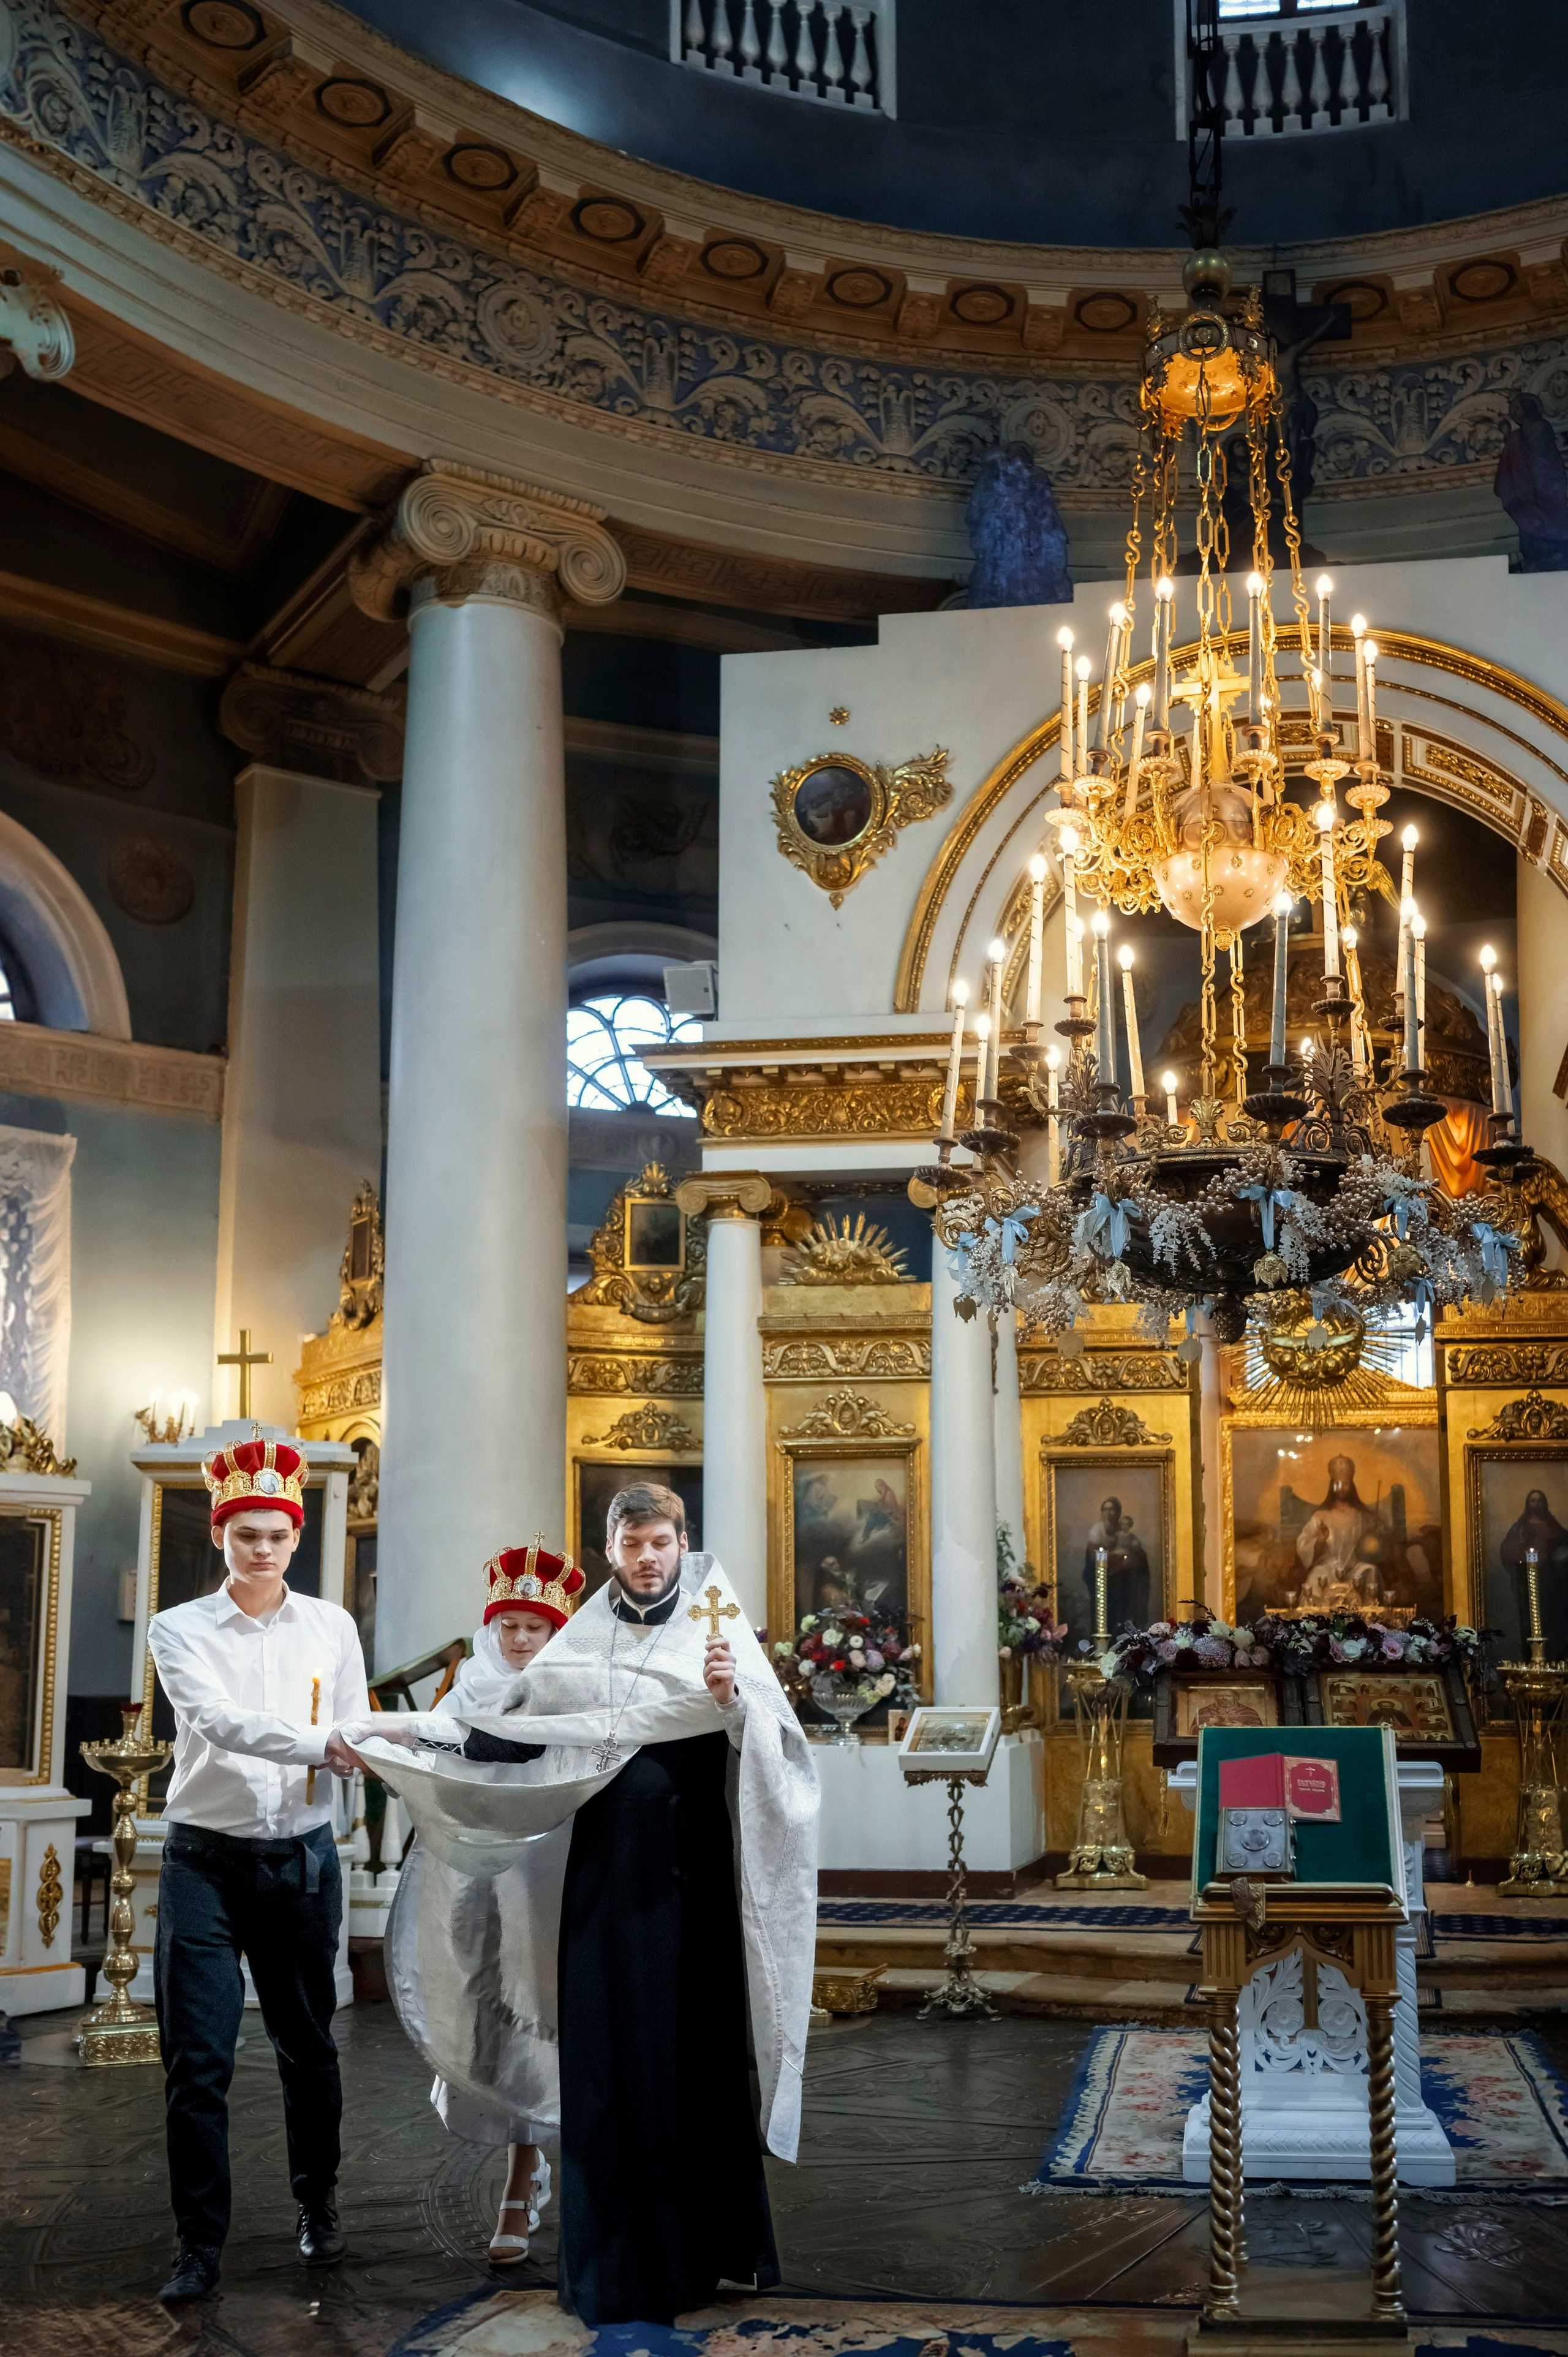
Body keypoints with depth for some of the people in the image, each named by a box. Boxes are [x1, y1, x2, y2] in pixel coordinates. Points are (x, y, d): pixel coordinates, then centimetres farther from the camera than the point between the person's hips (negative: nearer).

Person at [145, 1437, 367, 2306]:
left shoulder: (332, 1628, 6)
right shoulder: (180, 1630, -2)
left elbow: (355, 1741, 6)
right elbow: (220, 1722, -19)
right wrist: (321, 1746, -31)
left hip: (302, 1858, 2)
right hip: (205, 1861, -2)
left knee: (308, 2046, 12)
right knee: (197, 2061, -3)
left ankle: (316, 2206, 32)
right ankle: (199, 2244, 9)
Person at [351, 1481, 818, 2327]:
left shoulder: (717, 1629, -1)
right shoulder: (583, 1638, 7)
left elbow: (774, 1746, -11)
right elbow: (517, 1733, 10)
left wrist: (733, 1697, -29)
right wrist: (422, 1737, 4)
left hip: (693, 1874, -2)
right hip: (609, 1870, 2)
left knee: (698, 2042, 2)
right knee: (607, 2050, 3)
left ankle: (709, 2239, 15)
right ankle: (618, 2250, 13)